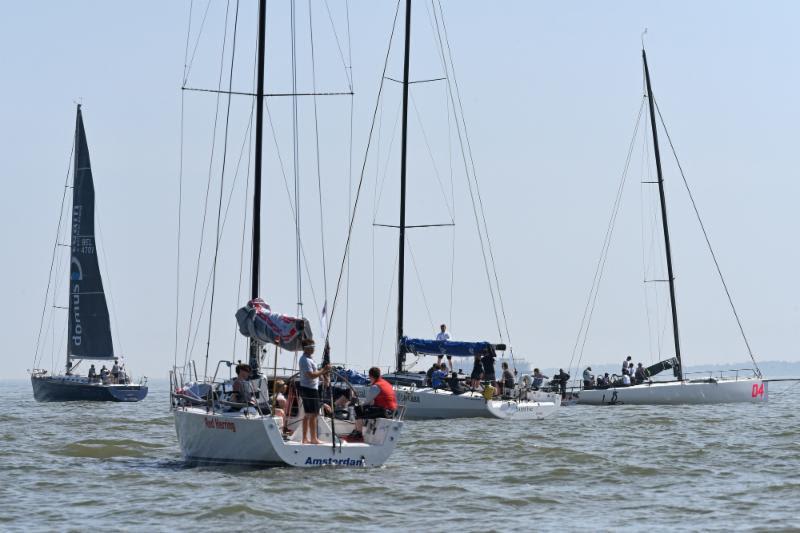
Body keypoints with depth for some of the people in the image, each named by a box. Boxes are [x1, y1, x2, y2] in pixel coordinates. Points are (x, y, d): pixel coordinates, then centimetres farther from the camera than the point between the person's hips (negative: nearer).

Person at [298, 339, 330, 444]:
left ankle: (305, 438, 16)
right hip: (310, 389, -11)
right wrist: (323, 370, -20)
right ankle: (314, 438, -5)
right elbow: (311, 375, -25)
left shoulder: (309, 358, 17)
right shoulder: (306, 360, -17)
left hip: (306, 389, 11)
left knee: (308, 415, 13)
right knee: (313, 415, -8)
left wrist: (323, 371, 7)